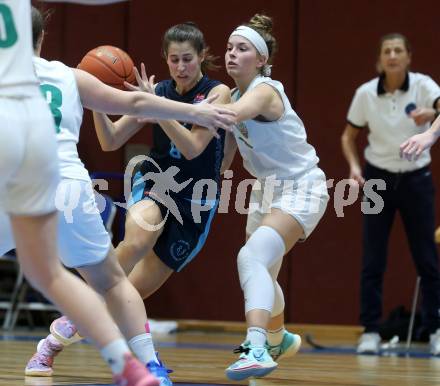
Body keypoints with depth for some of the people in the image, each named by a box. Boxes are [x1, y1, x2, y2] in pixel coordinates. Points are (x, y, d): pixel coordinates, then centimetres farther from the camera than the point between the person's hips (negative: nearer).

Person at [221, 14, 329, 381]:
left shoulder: (264, 91, -23)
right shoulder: (236, 96, 4)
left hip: (301, 188, -9)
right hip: (266, 187, 10)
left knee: (252, 258, -30)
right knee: (261, 273, 22)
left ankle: (257, 349, -42)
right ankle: (279, 339, 48)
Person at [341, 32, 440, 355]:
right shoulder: (365, 93, -7)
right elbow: (349, 136, 6)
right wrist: (354, 166, -11)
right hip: (379, 179, 1)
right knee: (372, 261, -1)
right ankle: (371, 331, 7)